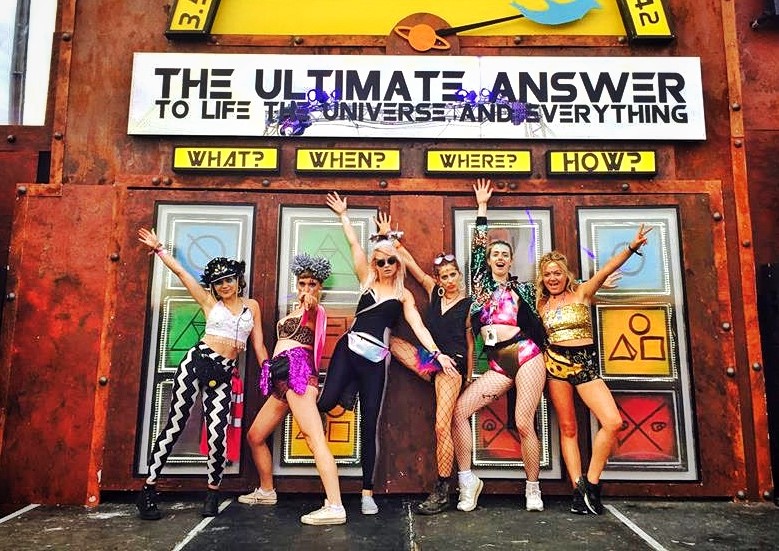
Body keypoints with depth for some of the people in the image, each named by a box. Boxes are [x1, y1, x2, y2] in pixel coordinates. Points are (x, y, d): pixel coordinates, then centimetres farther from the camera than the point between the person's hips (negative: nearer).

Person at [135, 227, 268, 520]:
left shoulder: (252, 306, 14)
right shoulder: (209, 301, 9)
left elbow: (258, 346, 14)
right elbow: (180, 271, 11)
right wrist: (158, 248, 16)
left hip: (223, 374, 1)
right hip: (197, 361, -1)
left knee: (217, 434, -6)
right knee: (175, 424, 0)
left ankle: (213, 491, 15)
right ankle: (148, 489, 12)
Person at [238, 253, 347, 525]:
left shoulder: (315, 310, -2)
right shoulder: (295, 310, 25)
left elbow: (312, 309, -28)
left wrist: (309, 302, -49)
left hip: (298, 373, -9)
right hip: (282, 379, 10)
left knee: (314, 438, -21)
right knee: (255, 436, 18)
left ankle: (335, 507, -28)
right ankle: (266, 491, 35)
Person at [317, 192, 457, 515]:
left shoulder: (403, 295, 9)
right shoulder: (367, 280, 11)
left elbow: (418, 326, 1)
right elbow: (354, 244, 11)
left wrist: (437, 353, -10)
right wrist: (342, 214, 12)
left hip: (376, 360, -1)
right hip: (348, 348, 1)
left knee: (369, 426, 2)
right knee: (326, 402, -18)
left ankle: (368, 493, 12)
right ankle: (348, 390, 20)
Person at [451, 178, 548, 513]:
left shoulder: (522, 289, 13)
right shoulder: (481, 283, 13)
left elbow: (533, 323, 24)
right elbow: (478, 245, 11)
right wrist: (482, 205, 14)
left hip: (526, 357, -2)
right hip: (498, 364, 2)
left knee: (524, 424, -8)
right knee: (459, 410, -11)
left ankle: (533, 489, 12)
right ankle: (467, 480, 1)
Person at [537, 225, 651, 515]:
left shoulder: (582, 293, 5)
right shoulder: (541, 304, 10)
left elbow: (606, 271, -9)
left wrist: (631, 247, -20)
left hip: (586, 363, -1)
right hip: (556, 363, 1)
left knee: (613, 422, -14)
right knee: (568, 429, 3)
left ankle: (591, 483, 1)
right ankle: (578, 488, 10)